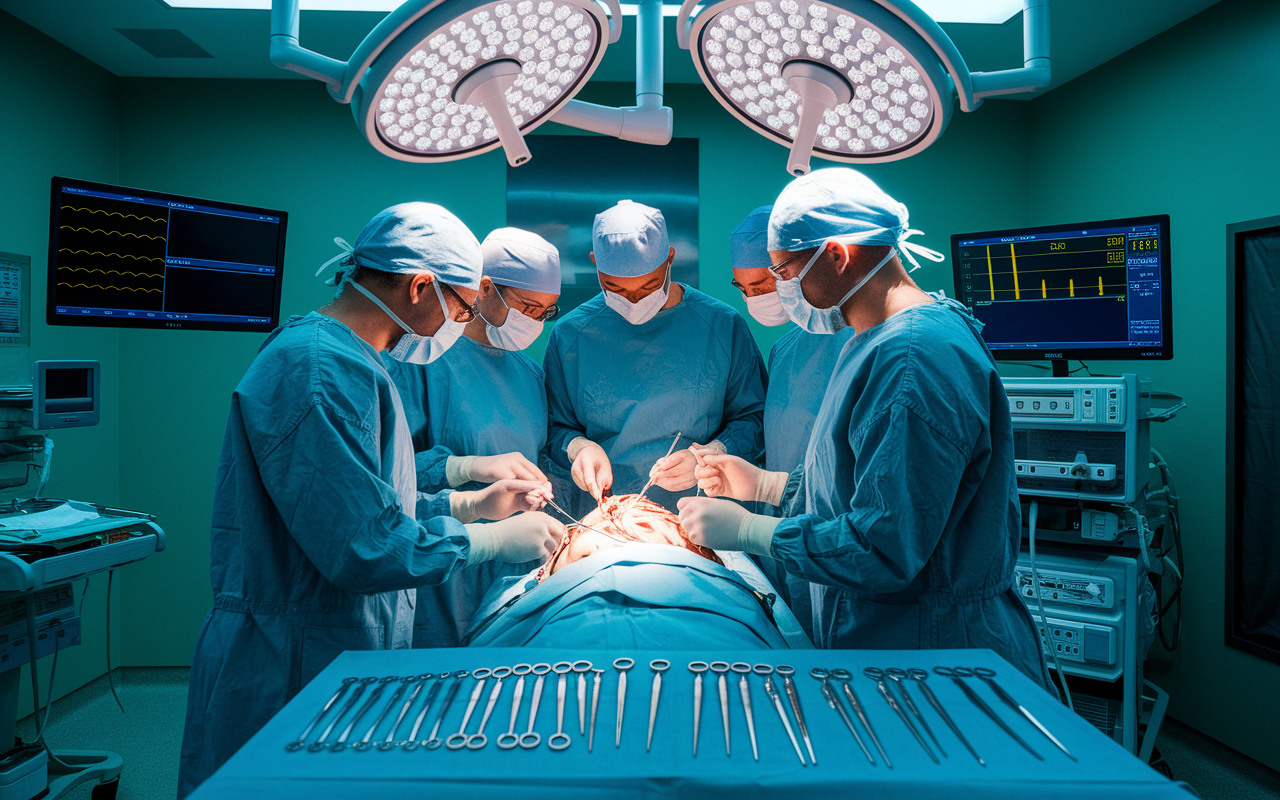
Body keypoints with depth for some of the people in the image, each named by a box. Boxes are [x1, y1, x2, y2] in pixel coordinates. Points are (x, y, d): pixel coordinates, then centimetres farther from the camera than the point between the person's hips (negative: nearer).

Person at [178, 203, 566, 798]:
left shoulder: (339, 354, 11)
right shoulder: (324, 368, -23)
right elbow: (363, 548, -28)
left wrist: (472, 503, 11)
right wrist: (495, 539, -16)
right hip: (294, 667, -10)